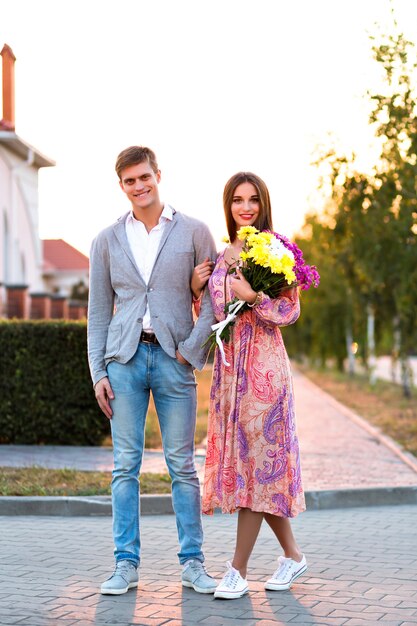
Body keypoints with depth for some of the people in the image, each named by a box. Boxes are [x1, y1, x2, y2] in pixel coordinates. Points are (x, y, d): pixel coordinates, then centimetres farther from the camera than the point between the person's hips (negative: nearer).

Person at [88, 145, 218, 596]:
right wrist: (98, 373, 2)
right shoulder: (107, 241, 10)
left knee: (182, 465, 2)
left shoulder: (193, 232, 5)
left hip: (173, 357, -1)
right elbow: (98, 312, 10)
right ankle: (126, 564, 9)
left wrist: (191, 349, -7)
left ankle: (192, 563, 11)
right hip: (124, 358, 1)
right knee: (125, 465, 2)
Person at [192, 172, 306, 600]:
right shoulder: (222, 254, 14)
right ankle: (293, 554, 22)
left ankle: (238, 569, -1)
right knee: (238, 455, 8)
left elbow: (290, 309, -7)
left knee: (256, 455, -5)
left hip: (263, 361, -7)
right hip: (228, 362, 7)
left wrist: (253, 296, -22)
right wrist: (197, 289, 1)